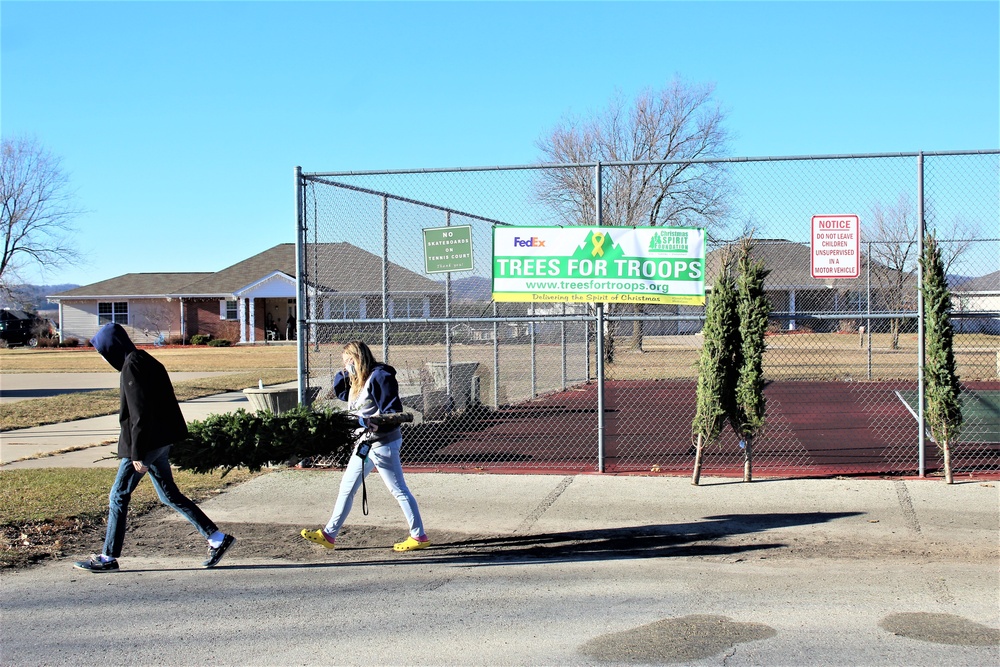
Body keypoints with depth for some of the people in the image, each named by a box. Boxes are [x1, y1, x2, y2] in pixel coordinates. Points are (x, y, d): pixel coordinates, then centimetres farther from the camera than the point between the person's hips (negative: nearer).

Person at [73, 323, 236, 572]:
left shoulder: (132, 367, -16)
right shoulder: (145, 361, 13)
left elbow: (139, 413, -22)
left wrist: (137, 454, -20)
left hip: (145, 443, -10)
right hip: (160, 441, 10)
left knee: (118, 496, 2)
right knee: (169, 495, 14)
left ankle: (109, 557, 10)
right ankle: (217, 538, 13)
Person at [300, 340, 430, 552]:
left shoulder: (379, 377, -16)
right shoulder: (358, 380, 12)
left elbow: (393, 410, -20)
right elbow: (340, 393, 25)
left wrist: (378, 424, -35)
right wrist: (343, 374, 10)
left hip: (383, 443, -10)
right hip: (365, 443, 10)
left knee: (399, 490, -3)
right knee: (347, 487, 14)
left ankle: (419, 536, 5)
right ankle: (329, 534, 22)